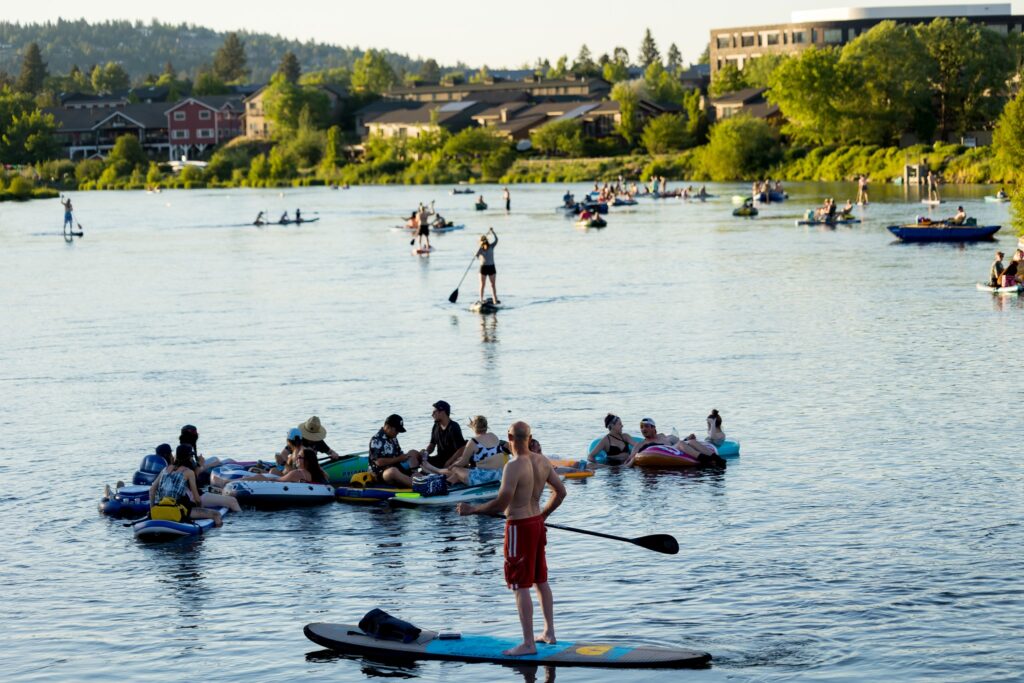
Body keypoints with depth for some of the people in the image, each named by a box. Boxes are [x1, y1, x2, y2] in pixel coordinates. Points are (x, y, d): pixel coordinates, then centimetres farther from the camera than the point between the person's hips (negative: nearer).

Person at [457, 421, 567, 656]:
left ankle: (528, 643, -2)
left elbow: (501, 502, -25)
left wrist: (473, 509, -13)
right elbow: (560, 491, 10)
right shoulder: (543, 461, 2)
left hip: (519, 527, -8)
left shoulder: (513, 467, -22)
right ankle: (549, 632, 28)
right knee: (541, 581, 19)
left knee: (521, 586, -3)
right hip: (537, 524, 8)